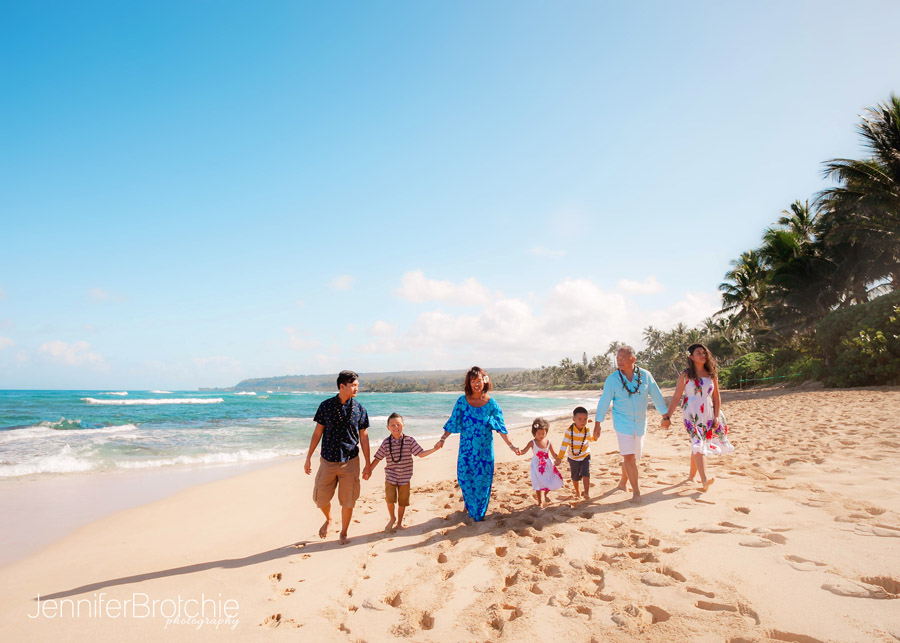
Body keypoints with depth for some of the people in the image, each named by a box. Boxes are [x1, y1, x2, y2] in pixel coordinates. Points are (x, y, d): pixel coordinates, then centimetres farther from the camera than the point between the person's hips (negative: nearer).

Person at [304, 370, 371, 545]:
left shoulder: (359, 409, -2)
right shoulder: (326, 406, -4)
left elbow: (364, 437, 3)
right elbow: (318, 433, 3)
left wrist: (368, 463, 3)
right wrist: (308, 458, 3)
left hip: (350, 461, 0)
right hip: (328, 460, 0)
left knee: (348, 500, 4)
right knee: (320, 498, 7)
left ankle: (343, 533, 26)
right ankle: (328, 519, 39)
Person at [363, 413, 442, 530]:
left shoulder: (410, 440, -7)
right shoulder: (386, 443, -5)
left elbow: (421, 454, -4)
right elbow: (377, 458, 2)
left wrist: (434, 449, -13)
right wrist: (369, 470, 0)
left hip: (405, 477, 0)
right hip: (390, 476, 0)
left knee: (402, 501, 8)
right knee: (389, 498, -12)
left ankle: (399, 522, 32)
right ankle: (392, 518, 17)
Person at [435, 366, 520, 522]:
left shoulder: (491, 403, -5)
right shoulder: (462, 401, -3)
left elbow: (500, 427, -4)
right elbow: (453, 422, 0)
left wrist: (511, 445, -9)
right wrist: (443, 439, -11)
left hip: (484, 449, -1)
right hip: (466, 449, 1)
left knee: (482, 481, 5)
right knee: (464, 478, 3)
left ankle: (478, 514, 26)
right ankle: (470, 506, 31)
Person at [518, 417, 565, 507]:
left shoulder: (548, 442, -5)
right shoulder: (532, 443, -13)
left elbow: (553, 454, 3)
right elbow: (524, 451, -18)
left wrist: (557, 458, -15)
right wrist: (519, 451, -39)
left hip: (548, 465, 3)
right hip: (537, 466, -3)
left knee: (554, 482, 7)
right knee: (539, 483, -2)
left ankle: (544, 494, 37)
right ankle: (540, 501, 14)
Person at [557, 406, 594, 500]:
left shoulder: (587, 430, -11)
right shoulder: (569, 430, -23)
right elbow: (564, 444, -22)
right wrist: (560, 458, -24)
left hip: (585, 456, 1)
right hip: (573, 458, -1)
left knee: (585, 474, -17)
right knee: (575, 477, 14)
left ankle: (587, 493, -10)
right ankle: (577, 492, 36)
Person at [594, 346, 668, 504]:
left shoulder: (645, 375, -5)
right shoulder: (612, 379, -9)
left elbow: (657, 396, 6)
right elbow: (604, 402, -4)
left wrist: (665, 416, 12)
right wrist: (597, 424, -4)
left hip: (640, 424, 3)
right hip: (622, 424, -3)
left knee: (632, 457, 11)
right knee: (629, 457, -12)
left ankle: (623, 482, 35)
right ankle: (636, 491, -2)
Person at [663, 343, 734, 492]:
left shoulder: (712, 374, 7)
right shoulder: (685, 375, -1)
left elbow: (716, 397, 10)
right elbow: (676, 397, 0)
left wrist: (717, 416, 2)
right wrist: (667, 416, -4)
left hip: (708, 414, 4)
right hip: (691, 414, -4)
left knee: (697, 446, 8)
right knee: (698, 444, -17)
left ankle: (691, 477, 22)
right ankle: (704, 480, -27)